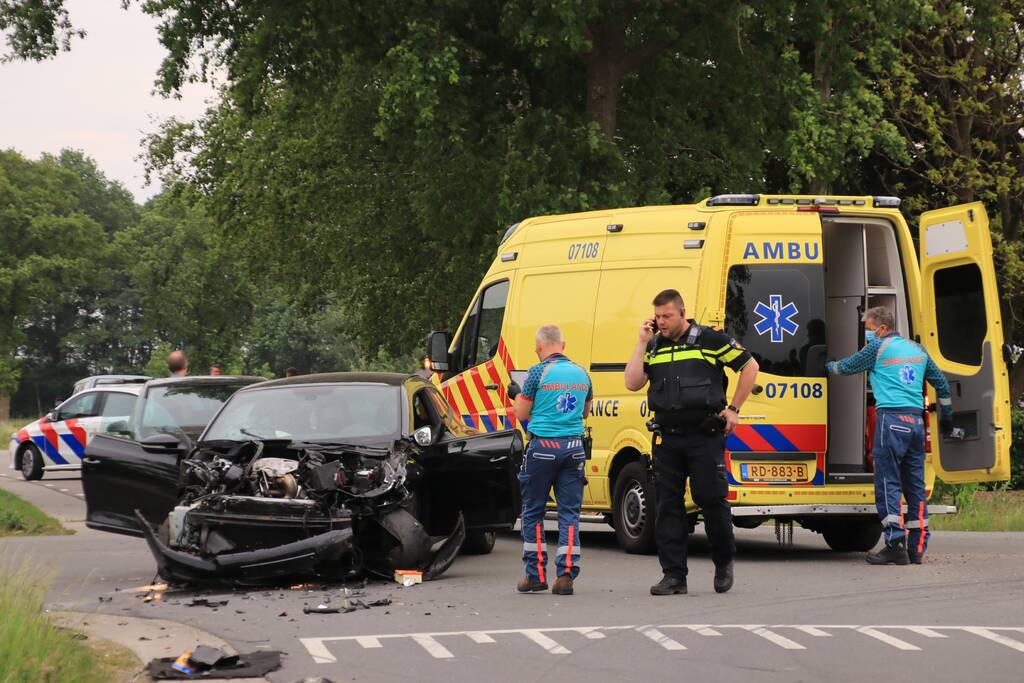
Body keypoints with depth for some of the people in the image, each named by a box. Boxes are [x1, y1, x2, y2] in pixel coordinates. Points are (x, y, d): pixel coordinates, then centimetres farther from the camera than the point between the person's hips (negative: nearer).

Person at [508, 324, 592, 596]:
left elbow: (522, 414, -2)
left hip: (543, 447, -4)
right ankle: (566, 574, -3)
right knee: (569, 512, 5)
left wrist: (517, 394, 17)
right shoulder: (581, 373, 7)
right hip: (573, 447, 4)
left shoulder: (538, 372, -8)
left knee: (533, 512, 8)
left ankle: (536, 575, 9)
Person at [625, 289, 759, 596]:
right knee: (668, 504, 2)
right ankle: (673, 576, 7)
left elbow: (749, 366, 6)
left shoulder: (710, 339, 0)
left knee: (711, 498, -5)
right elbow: (632, 383, 2)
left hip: (705, 435, -4)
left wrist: (734, 409, 2)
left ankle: (724, 562, 18)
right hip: (666, 438, 4)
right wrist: (642, 342, 1)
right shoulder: (653, 347, 12)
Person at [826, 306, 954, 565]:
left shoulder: (878, 348, 1)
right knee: (915, 484, 8)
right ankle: (917, 547, 9)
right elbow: (941, 383, 27)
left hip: (891, 417, -6)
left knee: (888, 483, -6)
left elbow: (847, 367, 13)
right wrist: (946, 416, 38)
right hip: (916, 420, 6)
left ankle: (896, 545, -13)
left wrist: (827, 366, 34)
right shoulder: (917, 350, 19)